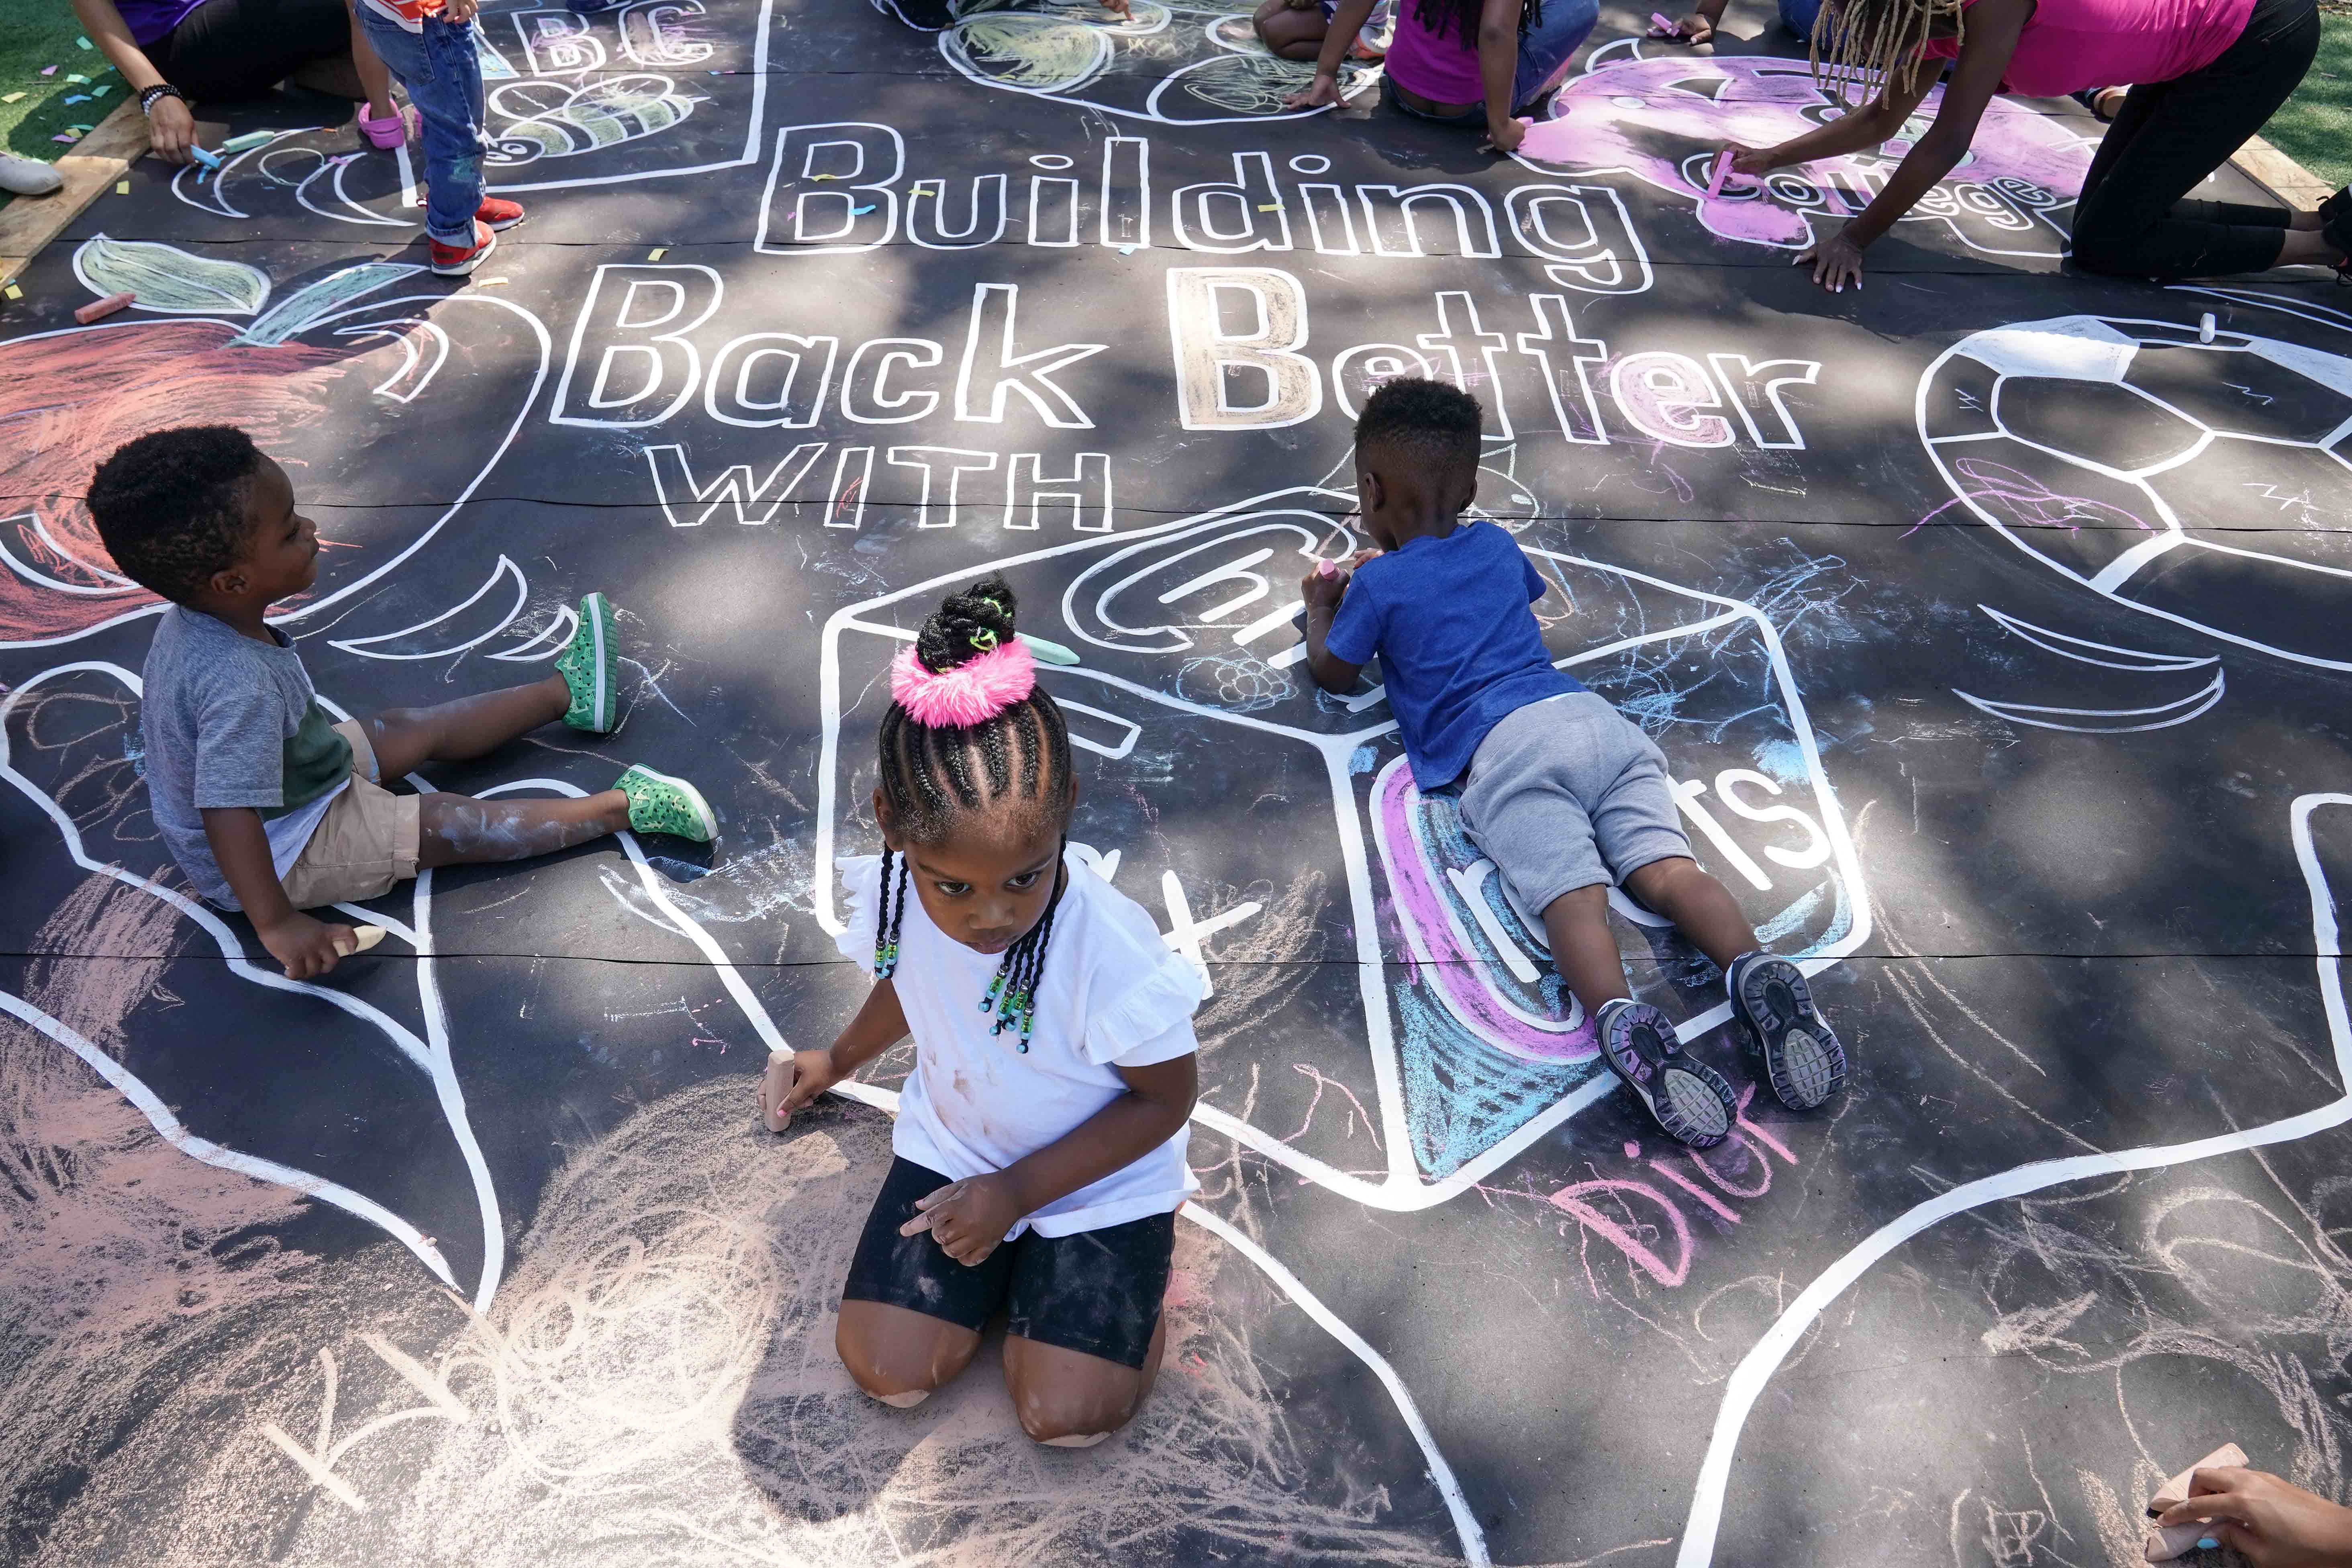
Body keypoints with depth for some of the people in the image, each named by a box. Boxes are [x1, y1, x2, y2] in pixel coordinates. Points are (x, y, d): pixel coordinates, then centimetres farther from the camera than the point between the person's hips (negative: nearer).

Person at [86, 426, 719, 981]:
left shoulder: (190, 621, -11)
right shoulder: (243, 686, -42)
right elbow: (229, 819, -43)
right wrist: (277, 926, -39)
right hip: (286, 850, -10)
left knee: (430, 727, 14)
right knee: (451, 824, -11)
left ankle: (568, 693, 29)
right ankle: (622, 808, -9)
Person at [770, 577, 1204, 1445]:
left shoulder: (1113, 954, -34)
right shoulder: (904, 897, -18)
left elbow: (1168, 1097, -17)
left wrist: (1019, 1189, -19)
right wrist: (840, 1060, 27)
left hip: (1097, 1177, -4)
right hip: (952, 1148, 4)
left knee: (1065, 1415, -11)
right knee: (886, 1370, -6)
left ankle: (1140, 1252, 15)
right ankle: (1014, 1254, 19)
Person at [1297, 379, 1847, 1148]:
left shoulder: (1378, 583, 12)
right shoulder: (1497, 546, 29)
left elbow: (1332, 673, 26)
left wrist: (1320, 605, 47)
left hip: (1503, 748, -5)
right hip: (1592, 716, 5)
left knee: (1573, 896, -24)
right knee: (1667, 868, -11)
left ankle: (1620, 1018, -48)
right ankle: (1752, 965, -36)